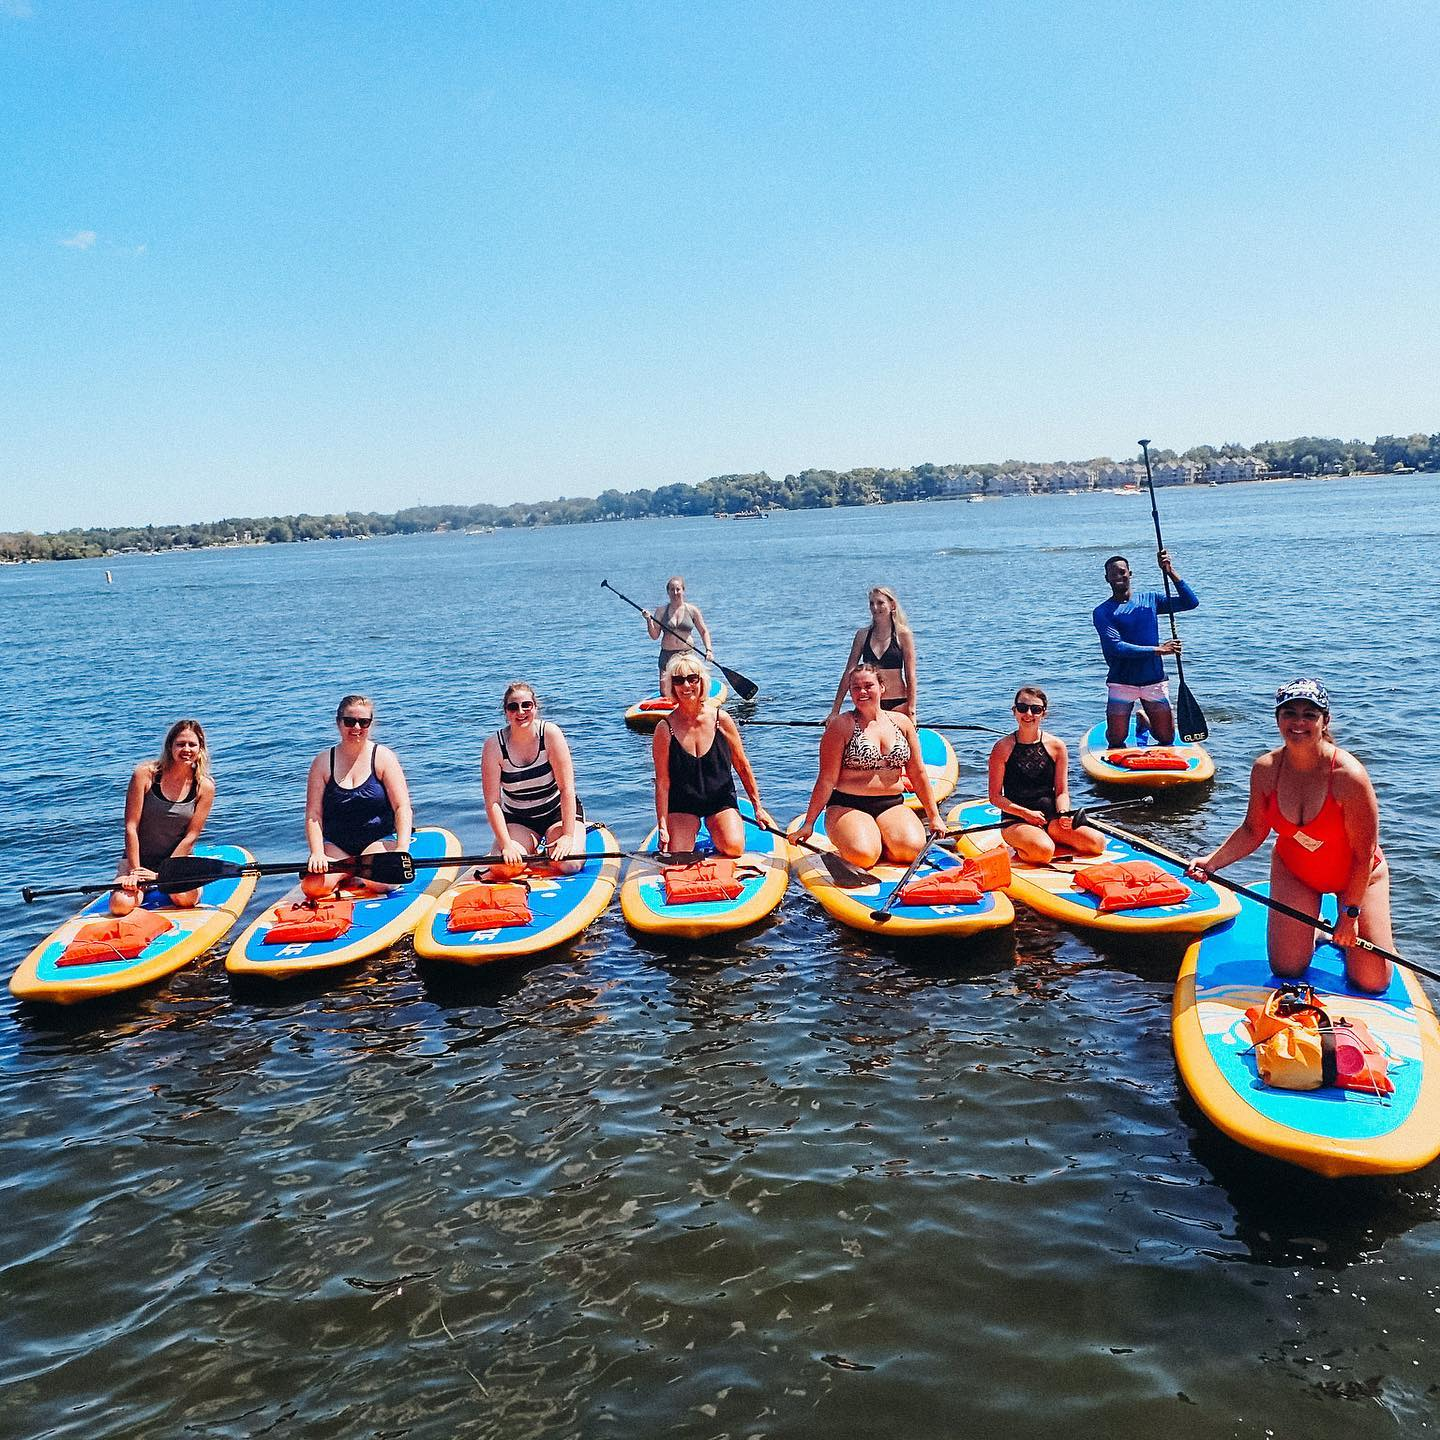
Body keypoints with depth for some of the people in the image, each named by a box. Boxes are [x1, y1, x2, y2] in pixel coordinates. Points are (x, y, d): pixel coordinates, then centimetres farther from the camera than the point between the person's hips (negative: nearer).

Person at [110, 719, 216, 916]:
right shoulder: (145, 774, -11)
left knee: (184, 898, -30)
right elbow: (131, 827, -12)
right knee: (121, 905, -24)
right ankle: (142, 888, 14)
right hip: (139, 857, 1)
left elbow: (190, 837, -9)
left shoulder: (205, 787, -8)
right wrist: (135, 871, -17)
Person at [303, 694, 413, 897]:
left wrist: (402, 849, -25)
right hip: (334, 845, 2)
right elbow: (313, 814, -3)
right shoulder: (323, 762, 1)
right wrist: (317, 853, -18)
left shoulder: (383, 757, -4)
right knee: (312, 886, -26)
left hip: (378, 840, -1)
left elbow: (402, 807, -11)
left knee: (381, 882, -32)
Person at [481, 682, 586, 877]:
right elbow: (492, 802, -15)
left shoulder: (550, 733, -18)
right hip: (518, 819, 1)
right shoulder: (494, 746, -15)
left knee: (569, 864, -24)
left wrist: (568, 835, -24)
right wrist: (506, 844, -24)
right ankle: (532, 847, 14)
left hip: (558, 811, -1)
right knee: (503, 868, -21)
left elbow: (567, 789, -19)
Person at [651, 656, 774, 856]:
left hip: (721, 800, 1)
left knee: (734, 848, -22)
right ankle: (692, 829, 18)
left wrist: (758, 807, 6)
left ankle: (715, 830, 14)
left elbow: (742, 766, 3)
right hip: (682, 804, 0)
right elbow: (662, 783, -8)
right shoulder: (665, 729, -12)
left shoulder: (721, 719, -8)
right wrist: (663, 827, -13)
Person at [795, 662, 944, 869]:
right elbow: (827, 779, -5)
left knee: (913, 849, -25)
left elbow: (918, 774, 14)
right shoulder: (841, 725, -4)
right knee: (864, 856, -30)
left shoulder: (902, 722, 9)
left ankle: (877, 839, 8)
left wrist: (934, 816, 12)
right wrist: (809, 823, -8)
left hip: (892, 806, 4)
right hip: (847, 807, -3)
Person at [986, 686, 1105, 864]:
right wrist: (1026, 813, -16)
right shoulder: (1003, 747, -5)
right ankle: (1018, 848, -2)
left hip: (1051, 819, 5)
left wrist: (1063, 813, -14)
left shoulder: (1057, 746, 3)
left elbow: (1061, 791, 7)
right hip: (1016, 822, -5)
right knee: (1043, 851, -36)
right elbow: (995, 797, -4)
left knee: (1097, 842, -17)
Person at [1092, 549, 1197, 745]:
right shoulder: (1102, 612, -4)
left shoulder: (1150, 599, 8)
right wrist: (1157, 650, -18)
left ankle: (1144, 719, 38)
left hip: (1154, 680, 3)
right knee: (1116, 742, -2)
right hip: (1122, 682, -2)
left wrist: (1170, 572, -8)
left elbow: (1191, 602, 0)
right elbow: (1116, 648, -16)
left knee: (1166, 739, 4)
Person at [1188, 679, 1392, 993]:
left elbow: (1364, 855, -21)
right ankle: (1311, 928, 30)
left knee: (1371, 981, -3)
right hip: (1293, 870, 3)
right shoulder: (1265, 769, -17)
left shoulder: (1349, 775, -30)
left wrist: (1351, 912, -16)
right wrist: (1213, 860, -18)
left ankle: (1346, 930, 28)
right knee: (1286, 969, 0)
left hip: (1355, 875, -3)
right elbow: (1253, 831, -3)